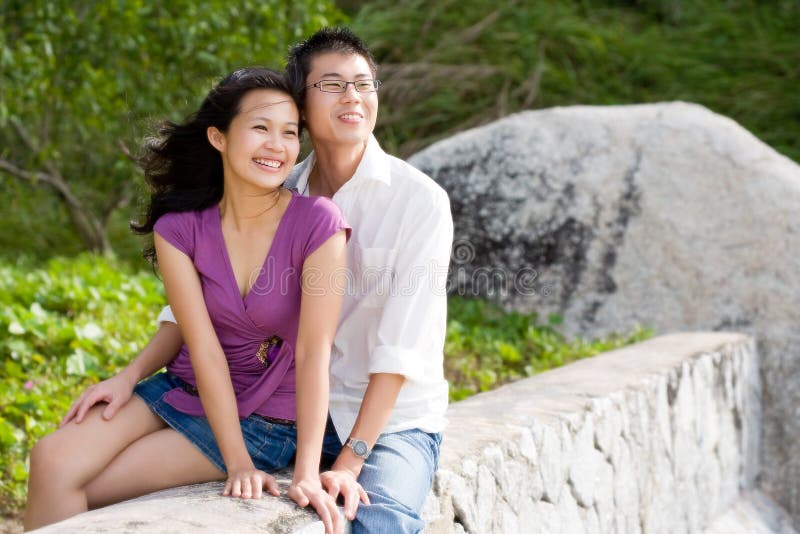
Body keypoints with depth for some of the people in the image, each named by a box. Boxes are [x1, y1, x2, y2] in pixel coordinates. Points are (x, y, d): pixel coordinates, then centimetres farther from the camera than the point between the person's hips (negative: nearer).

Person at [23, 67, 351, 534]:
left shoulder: (317, 223, -19)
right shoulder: (179, 229, -8)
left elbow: (314, 351, -21)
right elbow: (202, 345, -13)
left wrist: (307, 474, -26)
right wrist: (238, 463, -21)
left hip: (265, 424, -4)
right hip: (187, 389, 4)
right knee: (52, 461, -15)